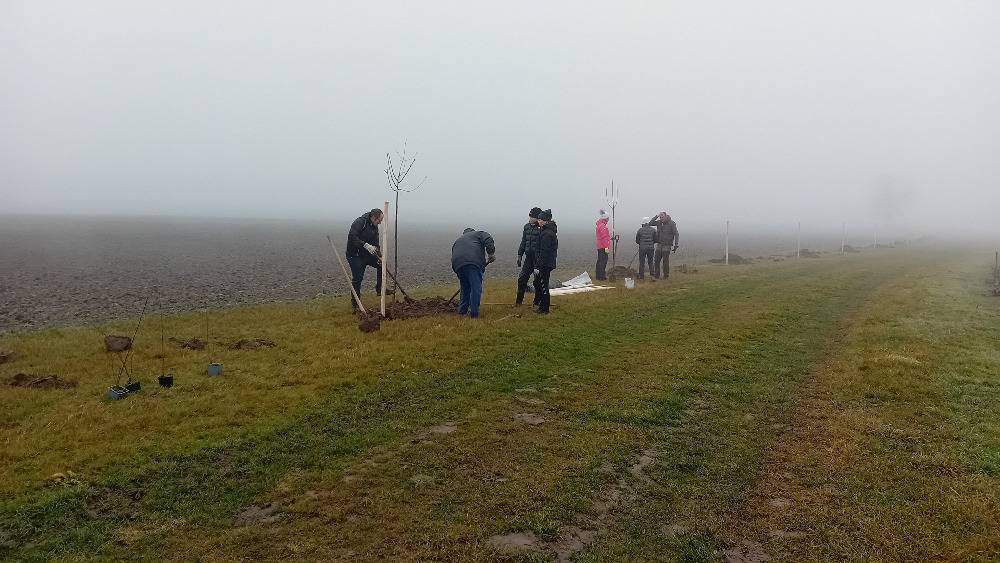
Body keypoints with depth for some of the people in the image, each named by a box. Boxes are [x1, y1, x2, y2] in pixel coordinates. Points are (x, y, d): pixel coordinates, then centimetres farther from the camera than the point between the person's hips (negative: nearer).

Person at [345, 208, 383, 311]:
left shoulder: (375, 227, 7)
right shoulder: (359, 222, -18)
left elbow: (375, 244, 9)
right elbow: (351, 236, -29)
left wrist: (379, 256, -6)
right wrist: (366, 245, -36)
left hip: (367, 254, 8)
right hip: (354, 255, -8)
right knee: (357, 279, -6)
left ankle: (379, 289, 13)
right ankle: (354, 304, 6)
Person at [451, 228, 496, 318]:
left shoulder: (458, 240, 39)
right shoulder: (479, 234, 25)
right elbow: (488, 240, 2)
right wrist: (491, 254, 5)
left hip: (457, 263, 6)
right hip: (473, 262, -5)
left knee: (465, 287, 20)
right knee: (476, 287, -3)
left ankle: (462, 310, 22)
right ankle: (473, 312, -6)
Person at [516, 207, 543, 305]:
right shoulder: (527, 226, 9)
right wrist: (519, 255, 16)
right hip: (528, 257, 6)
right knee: (522, 279, 6)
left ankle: (537, 302, 16)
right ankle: (519, 300, 18)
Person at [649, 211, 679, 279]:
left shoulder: (671, 224, -10)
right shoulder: (659, 222, 4)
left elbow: (676, 235, -9)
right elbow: (651, 223, -1)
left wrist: (676, 245, -13)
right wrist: (656, 216, -9)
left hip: (667, 246, -5)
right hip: (659, 245, 5)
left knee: (665, 261, 0)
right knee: (656, 261, 3)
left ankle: (666, 275, 12)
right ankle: (656, 275, 12)